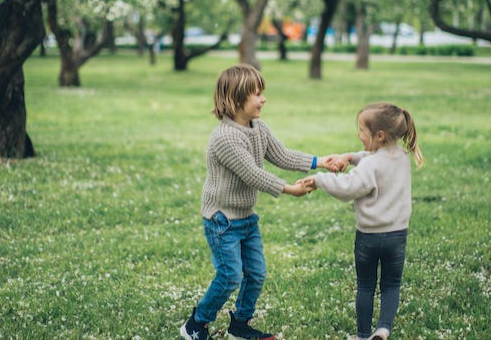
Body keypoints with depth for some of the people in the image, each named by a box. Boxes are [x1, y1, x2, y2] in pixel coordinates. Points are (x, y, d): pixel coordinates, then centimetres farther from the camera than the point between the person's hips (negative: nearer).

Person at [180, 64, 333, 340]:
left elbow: (282, 156, 5)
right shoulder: (224, 138, -26)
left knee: (256, 273, 11)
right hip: (223, 220, -8)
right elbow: (252, 174, -27)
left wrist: (318, 162, -7)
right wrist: (289, 189, -26)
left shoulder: (259, 129, 3)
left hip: (247, 217, 9)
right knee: (230, 276, -6)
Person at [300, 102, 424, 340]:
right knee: (391, 285, 16)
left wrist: (318, 179, -20)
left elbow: (348, 187, -30)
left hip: (368, 236, -5)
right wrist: (350, 157, 1)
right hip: (397, 234, 5)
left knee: (365, 287, 12)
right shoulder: (403, 156, 2)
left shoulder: (370, 165, -20)